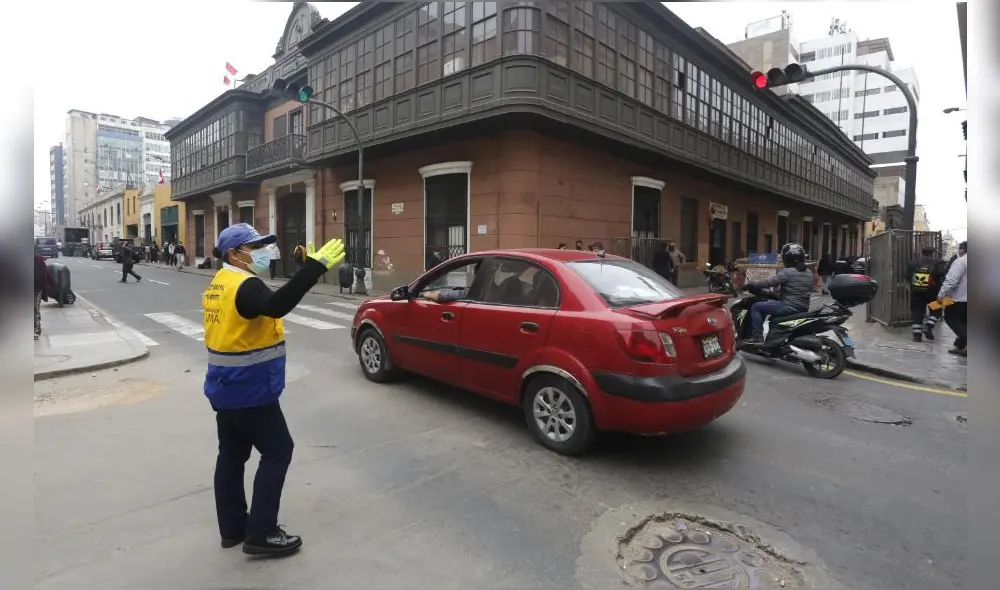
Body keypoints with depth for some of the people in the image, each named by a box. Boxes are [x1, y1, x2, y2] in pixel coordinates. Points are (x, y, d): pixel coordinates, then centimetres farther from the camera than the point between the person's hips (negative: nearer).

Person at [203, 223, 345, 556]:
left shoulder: (221, 284, 11)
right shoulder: (244, 285, -21)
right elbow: (276, 306, -41)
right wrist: (315, 267, -45)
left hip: (227, 387, 10)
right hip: (248, 390, -10)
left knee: (232, 455, 16)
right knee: (277, 452, 1)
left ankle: (232, 528, 29)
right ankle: (260, 534, 5)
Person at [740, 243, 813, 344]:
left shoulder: (787, 272, -16)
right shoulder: (809, 273, 11)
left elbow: (768, 282, -19)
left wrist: (750, 285, -6)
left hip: (789, 307, -9)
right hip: (803, 309, 9)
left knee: (756, 307, -2)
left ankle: (758, 337, -8)